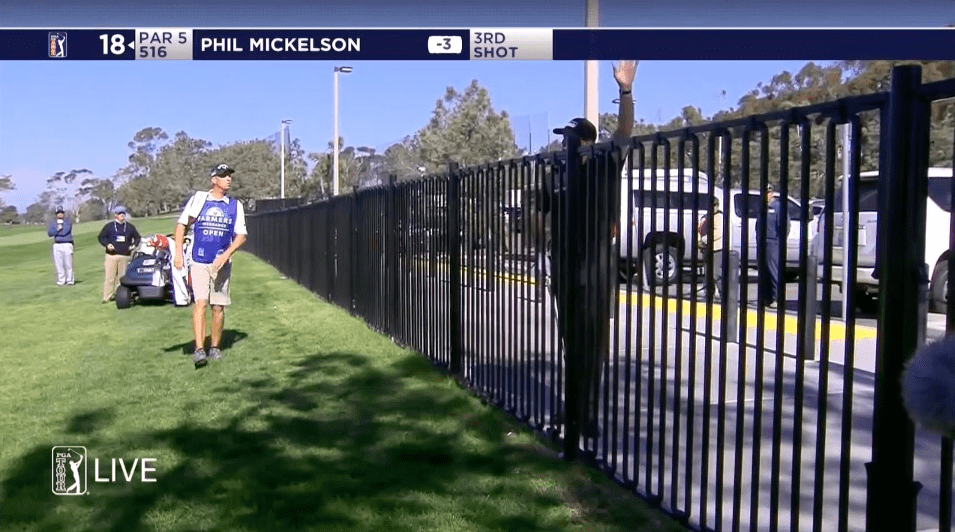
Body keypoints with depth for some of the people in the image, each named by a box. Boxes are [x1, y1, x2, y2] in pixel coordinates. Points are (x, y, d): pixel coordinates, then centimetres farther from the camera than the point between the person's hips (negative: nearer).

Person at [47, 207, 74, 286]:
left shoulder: (68, 222, 5)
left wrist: (55, 232, -1)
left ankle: (69, 280, 3)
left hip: (67, 244, -3)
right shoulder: (53, 223, 16)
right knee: (58, 264, 2)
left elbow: (64, 232, -11)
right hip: (56, 245, 3)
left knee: (68, 264, -4)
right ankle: (61, 280, 8)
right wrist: (58, 229, -13)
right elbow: (49, 233, -1)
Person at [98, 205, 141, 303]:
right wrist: (107, 244, -6)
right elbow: (101, 237, 12)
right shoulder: (108, 226, 10)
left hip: (125, 255, 2)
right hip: (112, 254, -2)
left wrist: (134, 245, 3)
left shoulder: (130, 227, 14)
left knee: (122, 276, 2)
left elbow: (137, 237, 21)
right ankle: (106, 297, -3)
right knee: (109, 277, -6)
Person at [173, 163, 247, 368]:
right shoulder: (198, 199, 4)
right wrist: (178, 252, 0)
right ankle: (199, 349, -18)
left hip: (222, 262, 2)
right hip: (198, 261, -2)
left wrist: (226, 255, -12)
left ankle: (215, 347, 20)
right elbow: (182, 224, 11)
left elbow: (241, 235, 2)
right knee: (200, 302, -14)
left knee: (218, 307, 4)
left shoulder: (235, 205, 7)